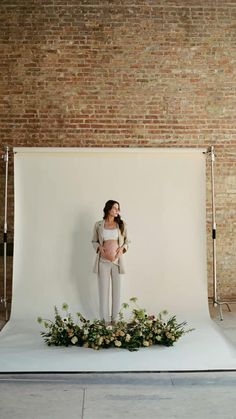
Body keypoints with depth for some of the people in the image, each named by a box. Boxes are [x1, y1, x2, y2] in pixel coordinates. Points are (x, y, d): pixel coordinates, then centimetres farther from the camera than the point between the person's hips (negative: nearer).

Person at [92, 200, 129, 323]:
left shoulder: (122, 224, 4)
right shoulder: (98, 225, 1)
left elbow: (127, 240, 12)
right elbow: (94, 241, 10)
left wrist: (123, 248, -8)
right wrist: (99, 247, -10)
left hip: (117, 260, 1)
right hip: (103, 261, -1)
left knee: (116, 289, 6)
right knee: (103, 289, 3)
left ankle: (115, 318, 16)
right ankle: (104, 319, 13)